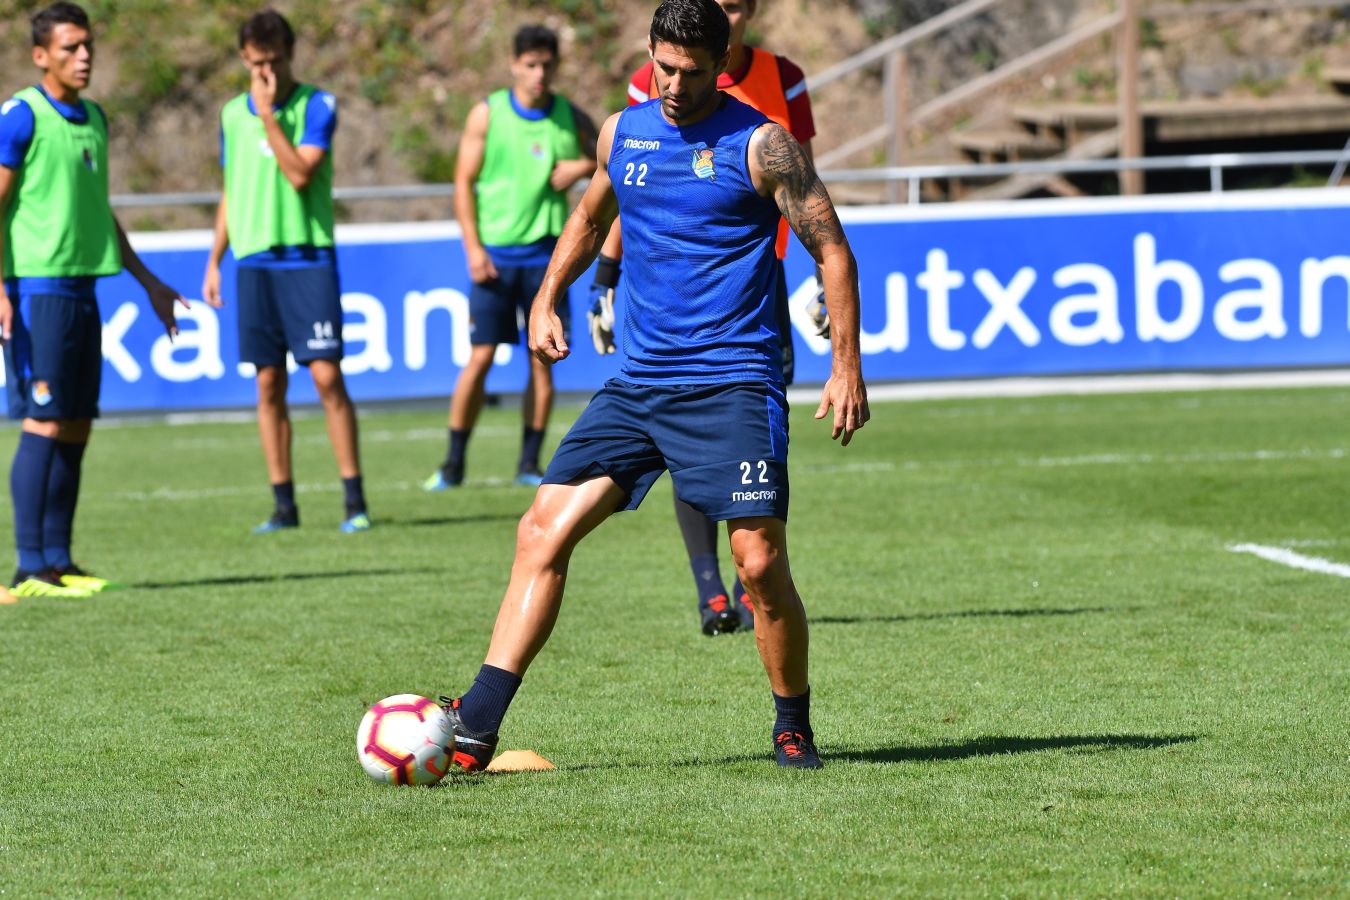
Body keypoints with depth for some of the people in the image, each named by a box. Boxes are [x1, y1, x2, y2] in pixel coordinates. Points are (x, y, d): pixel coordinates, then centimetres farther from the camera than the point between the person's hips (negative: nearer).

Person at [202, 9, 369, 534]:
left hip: (308, 258, -4)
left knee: (327, 376, -10)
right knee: (269, 384, 4)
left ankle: (354, 500, -6)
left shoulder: (317, 106, -3)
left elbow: (299, 174, -16)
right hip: (254, 262, 4)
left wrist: (268, 115, -14)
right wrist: (214, 261, 16)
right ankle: (284, 504, 9)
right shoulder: (233, 113, 12)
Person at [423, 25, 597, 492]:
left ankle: (529, 463, 8)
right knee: (481, 356, -4)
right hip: (495, 253, -2)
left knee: (543, 358, 0)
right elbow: (464, 182, 1)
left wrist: (585, 166, -6)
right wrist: (473, 247, -7)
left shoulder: (570, 119, 5)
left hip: (546, 254, 2)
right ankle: (454, 462, 4)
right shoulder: (487, 114, 1)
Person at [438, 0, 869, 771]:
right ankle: (476, 728, -10)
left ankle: (794, 730, 11)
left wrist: (847, 363, -9)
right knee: (544, 529, -7)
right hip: (638, 382, 5)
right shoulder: (621, 133, 11)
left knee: (760, 563, -12)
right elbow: (590, 219, 30)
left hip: (732, 384, -5)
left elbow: (832, 250, -2)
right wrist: (547, 299, 18)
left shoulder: (759, 144, -4)